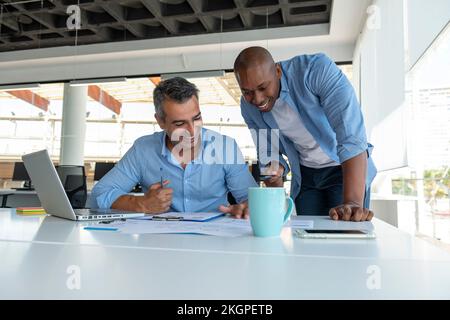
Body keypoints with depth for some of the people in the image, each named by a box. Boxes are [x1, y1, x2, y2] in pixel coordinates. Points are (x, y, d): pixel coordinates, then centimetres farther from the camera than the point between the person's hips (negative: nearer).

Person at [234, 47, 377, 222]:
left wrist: (353, 202, -42)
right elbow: (269, 155, -1)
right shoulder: (248, 107, -12)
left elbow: (352, 136, -34)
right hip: (304, 173, 4)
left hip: (346, 166, -3)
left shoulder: (317, 69, -27)